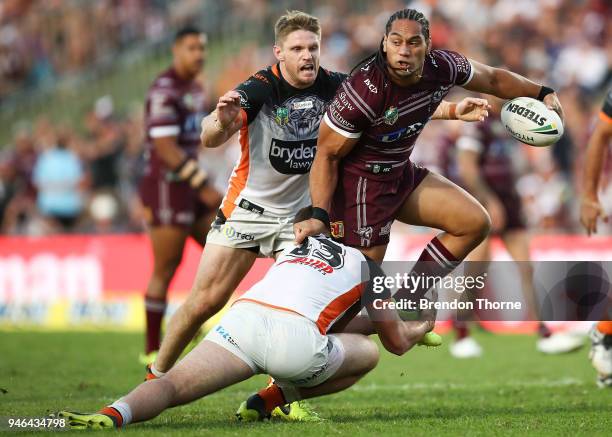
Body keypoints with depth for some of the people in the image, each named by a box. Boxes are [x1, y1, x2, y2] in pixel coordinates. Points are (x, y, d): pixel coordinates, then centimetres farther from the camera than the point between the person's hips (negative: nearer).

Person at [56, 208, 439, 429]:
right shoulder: (366, 266, 28)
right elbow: (397, 342, 35)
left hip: (243, 317, 3)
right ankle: (271, 400, 6)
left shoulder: (294, 249, 40)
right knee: (367, 353, 24)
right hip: (294, 337, -3)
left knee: (171, 387, -4)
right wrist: (419, 330, 60)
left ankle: (115, 414, -39)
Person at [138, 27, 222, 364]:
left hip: (187, 186, 9)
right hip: (166, 186, -9)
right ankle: (152, 351, 4)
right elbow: (165, 147, -23)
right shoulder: (165, 90, -16)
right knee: (165, 270, -4)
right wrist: (203, 184, -25)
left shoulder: (195, 89, 15)